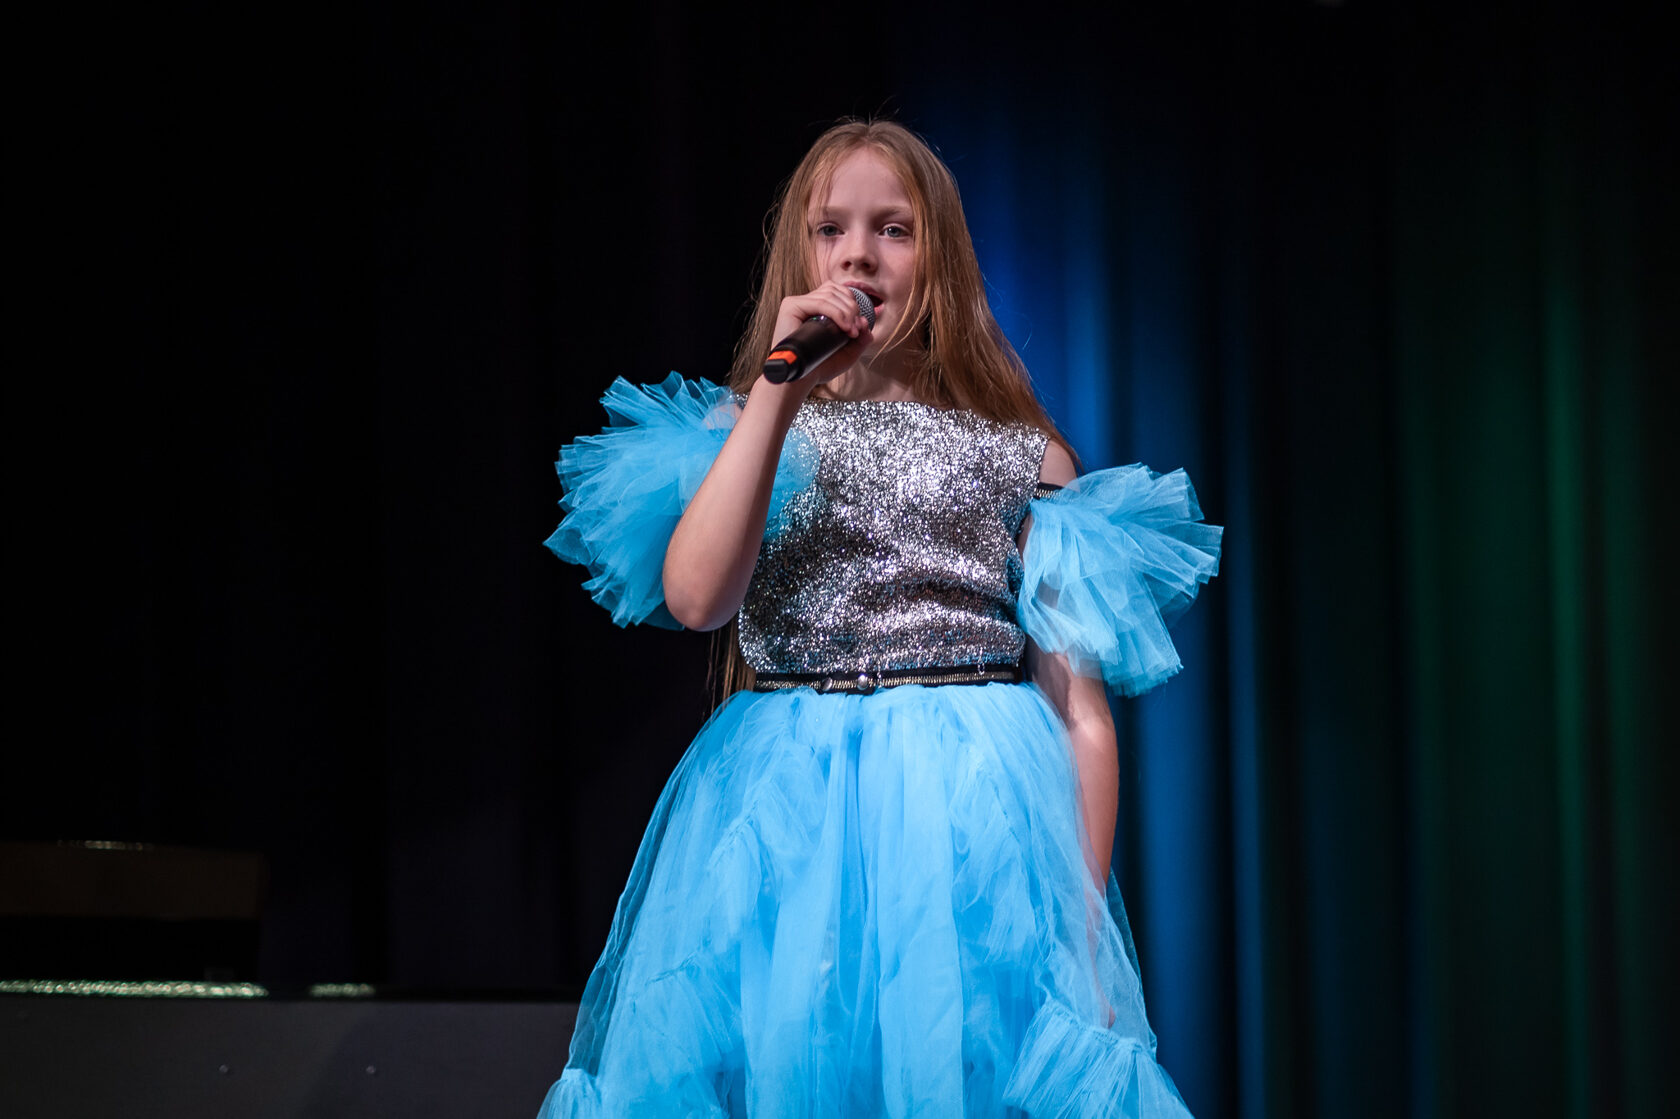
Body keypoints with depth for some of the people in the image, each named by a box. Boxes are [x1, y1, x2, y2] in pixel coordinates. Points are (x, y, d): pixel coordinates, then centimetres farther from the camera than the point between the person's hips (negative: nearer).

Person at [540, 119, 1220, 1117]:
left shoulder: (1025, 460, 7)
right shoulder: (742, 431, 10)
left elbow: (1082, 712, 3)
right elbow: (694, 597, -10)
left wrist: (1083, 919, -6)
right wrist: (778, 390, -10)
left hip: (972, 813, 0)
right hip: (780, 814, 1)